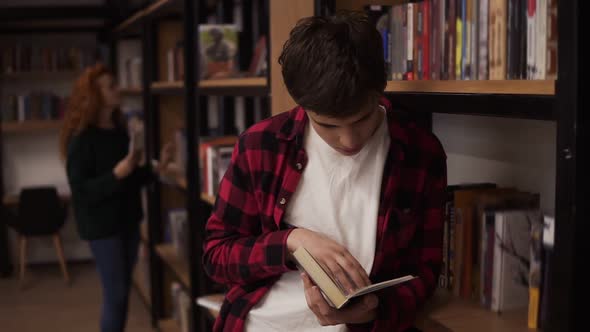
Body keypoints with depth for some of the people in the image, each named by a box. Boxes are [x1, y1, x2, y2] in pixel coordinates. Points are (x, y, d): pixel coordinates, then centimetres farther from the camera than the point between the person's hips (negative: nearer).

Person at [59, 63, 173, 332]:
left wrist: (158, 167, 3)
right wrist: (117, 173, -28)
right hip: (102, 226, -7)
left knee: (124, 292, 12)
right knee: (115, 294, -4)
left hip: (127, 220, 7)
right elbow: (81, 191, -18)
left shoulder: (119, 130, 7)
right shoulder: (82, 139, -14)